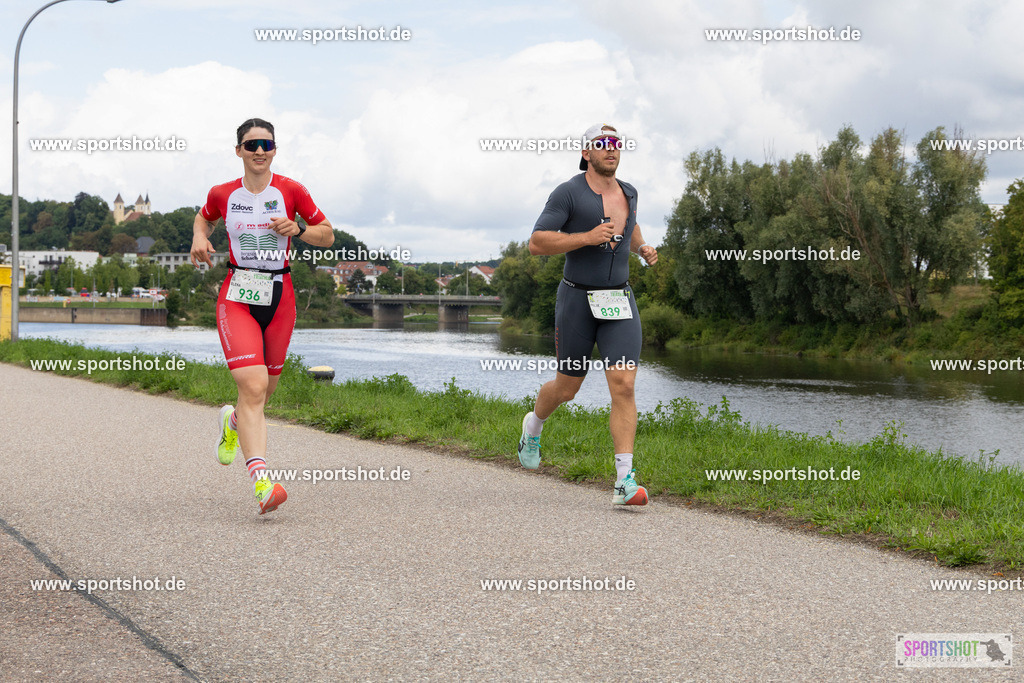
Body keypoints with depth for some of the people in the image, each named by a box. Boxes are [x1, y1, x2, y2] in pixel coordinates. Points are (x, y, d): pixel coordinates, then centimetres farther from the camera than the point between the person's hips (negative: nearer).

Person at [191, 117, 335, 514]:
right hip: (237, 297, -2)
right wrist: (199, 238, 4)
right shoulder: (223, 195, 3)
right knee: (253, 386, -19)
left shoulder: (291, 191, 0)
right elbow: (203, 217, 25)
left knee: (264, 391, 12)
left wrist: (296, 229, -12)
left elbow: (327, 235, 6)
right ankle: (261, 480, -27)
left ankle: (234, 422, 48)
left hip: (279, 297, 2)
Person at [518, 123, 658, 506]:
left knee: (624, 386, -13)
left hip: (619, 302, 3)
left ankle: (625, 482, -16)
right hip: (577, 301, -3)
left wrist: (643, 247, 10)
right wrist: (588, 238, -24)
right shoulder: (568, 193, -10)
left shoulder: (627, 192, 9)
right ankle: (535, 423, 47)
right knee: (567, 388, 11)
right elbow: (536, 243, -16)